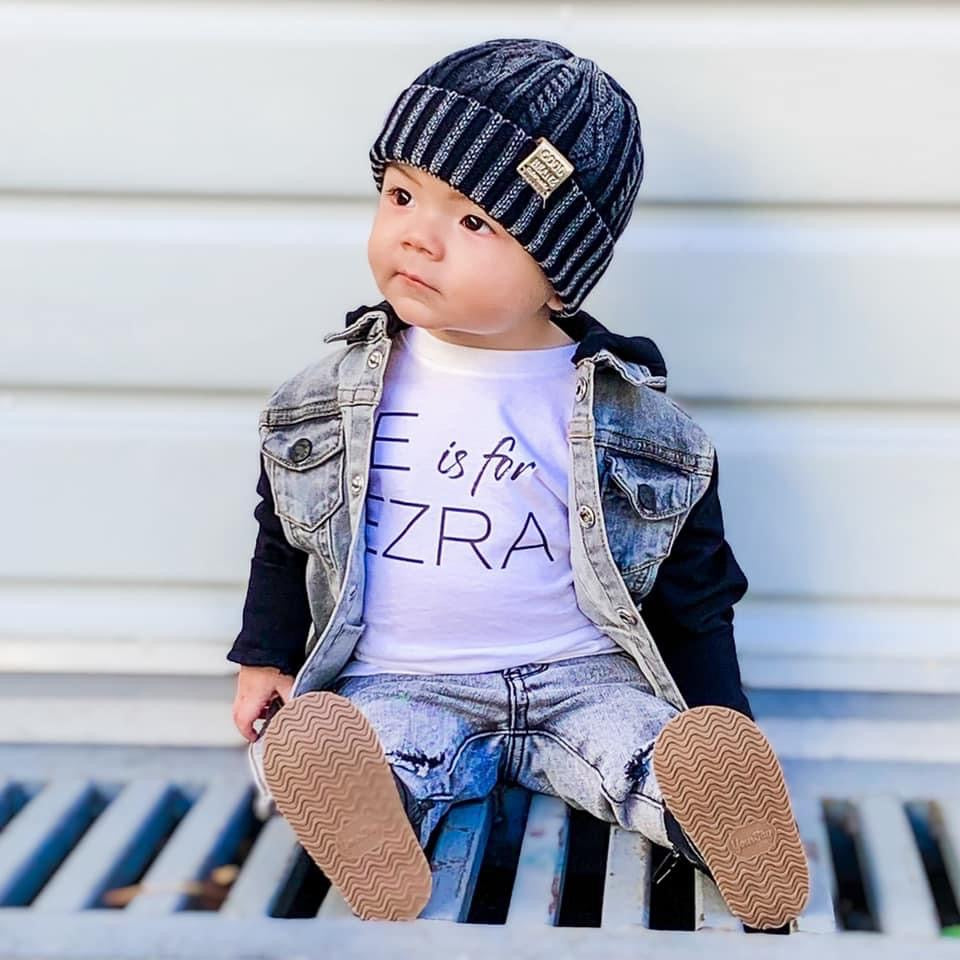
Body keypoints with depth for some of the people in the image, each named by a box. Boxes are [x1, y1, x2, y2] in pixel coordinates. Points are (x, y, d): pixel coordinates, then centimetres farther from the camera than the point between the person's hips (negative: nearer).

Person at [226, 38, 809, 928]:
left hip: (583, 678, 0)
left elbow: (693, 581, 7)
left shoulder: (624, 416, -2)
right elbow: (286, 534, 20)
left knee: (652, 745, -31)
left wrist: (722, 724, 5)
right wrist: (265, 659, 18)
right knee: (305, 745, -31)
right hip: (397, 685, 0)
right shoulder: (333, 397, 4)